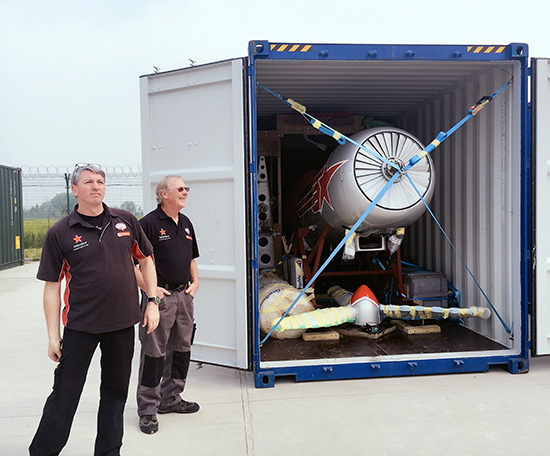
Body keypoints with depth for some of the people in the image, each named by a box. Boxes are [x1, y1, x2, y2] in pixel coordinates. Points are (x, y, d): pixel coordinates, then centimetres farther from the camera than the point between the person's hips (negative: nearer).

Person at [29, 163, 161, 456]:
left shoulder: (126, 221, 2)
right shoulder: (60, 233, -5)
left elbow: (145, 260, 12)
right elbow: (52, 286, -3)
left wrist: (153, 302, 6)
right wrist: (53, 335, -5)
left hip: (123, 323, 3)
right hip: (80, 326, -2)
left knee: (115, 391, 14)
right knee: (64, 395, 6)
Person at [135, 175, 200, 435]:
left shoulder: (186, 223, 13)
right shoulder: (149, 223, -11)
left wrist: (195, 281, 11)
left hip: (184, 295, 8)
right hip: (160, 296, -7)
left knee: (181, 349, 14)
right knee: (154, 353, -2)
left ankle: (171, 400, 30)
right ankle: (147, 409, 10)